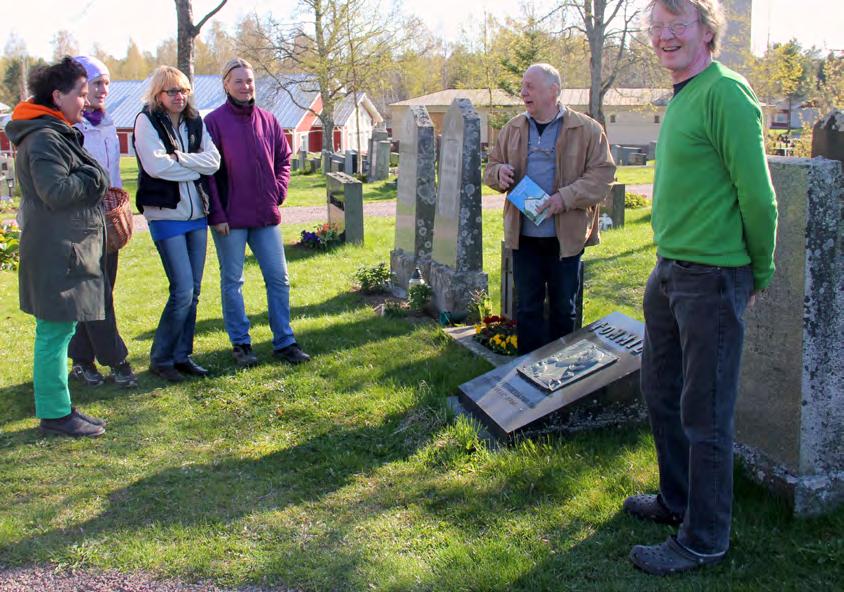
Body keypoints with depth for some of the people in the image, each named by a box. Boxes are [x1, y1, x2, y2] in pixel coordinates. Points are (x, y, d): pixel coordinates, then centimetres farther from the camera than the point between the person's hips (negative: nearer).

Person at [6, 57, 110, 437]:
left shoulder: (58, 134, 19)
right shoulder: (43, 138, -16)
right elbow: (56, 191, -24)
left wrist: (91, 181, 7)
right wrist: (92, 177, -10)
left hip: (66, 251, 11)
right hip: (56, 253, -11)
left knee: (58, 331, 15)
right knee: (55, 332, -5)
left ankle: (56, 407, 24)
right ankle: (55, 414, 3)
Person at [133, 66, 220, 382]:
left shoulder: (195, 121, 10)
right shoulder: (146, 121, -5)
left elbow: (213, 161, -3)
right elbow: (156, 165, -19)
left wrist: (178, 159, -13)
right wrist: (195, 165, -8)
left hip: (197, 213, 6)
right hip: (166, 215, -6)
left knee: (193, 291, 8)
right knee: (183, 291, -9)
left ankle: (182, 355, 20)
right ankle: (160, 358, 6)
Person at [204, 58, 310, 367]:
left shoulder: (267, 120, 7)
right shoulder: (214, 121, -6)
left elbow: (284, 158, 17)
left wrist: (279, 191, 3)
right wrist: (217, 214, -11)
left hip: (265, 214, 4)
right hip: (230, 217, -4)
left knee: (278, 278, 6)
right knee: (232, 281, 6)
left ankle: (284, 342, 16)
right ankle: (240, 344, 17)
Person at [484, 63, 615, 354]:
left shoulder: (587, 129, -5)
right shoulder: (513, 129, 9)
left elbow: (601, 175, -9)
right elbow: (491, 167, 17)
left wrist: (566, 198, -22)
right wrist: (499, 173, -8)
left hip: (566, 237, -3)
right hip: (524, 236, 3)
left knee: (564, 309, 10)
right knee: (527, 308, 9)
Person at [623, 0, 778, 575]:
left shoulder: (725, 93, -16)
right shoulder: (680, 98, 13)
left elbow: (757, 195, -17)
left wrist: (760, 273, -6)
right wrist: (669, 260, 17)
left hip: (711, 279, -9)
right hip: (668, 271, 9)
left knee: (704, 414, 2)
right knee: (661, 393, 20)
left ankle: (704, 538, 16)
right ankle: (677, 498, 39)